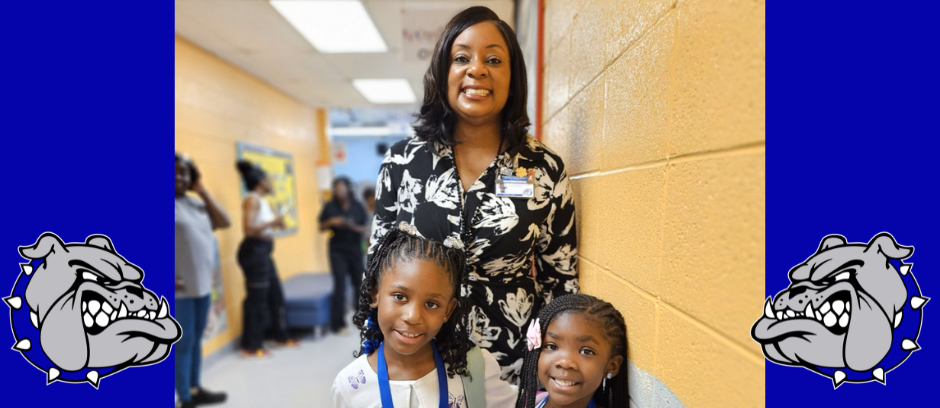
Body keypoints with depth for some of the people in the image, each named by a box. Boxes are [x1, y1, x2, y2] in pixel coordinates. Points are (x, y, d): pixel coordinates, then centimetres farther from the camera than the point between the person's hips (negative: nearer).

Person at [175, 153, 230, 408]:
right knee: (183, 343, 0)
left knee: (197, 339, 17)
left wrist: (204, 193, 4)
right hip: (181, 287, -7)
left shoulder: (194, 201, 12)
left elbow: (224, 223, 8)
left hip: (202, 283, 7)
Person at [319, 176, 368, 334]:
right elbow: (321, 228, 1)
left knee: (359, 283, 11)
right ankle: (338, 324, 0)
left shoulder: (357, 206, -1)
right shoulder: (330, 206, -5)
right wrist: (331, 222, -18)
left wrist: (353, 226, -19)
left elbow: (363, 228, 1)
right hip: (338, 250, -2)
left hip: (355, 249, 2)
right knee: (340, 285, -6)